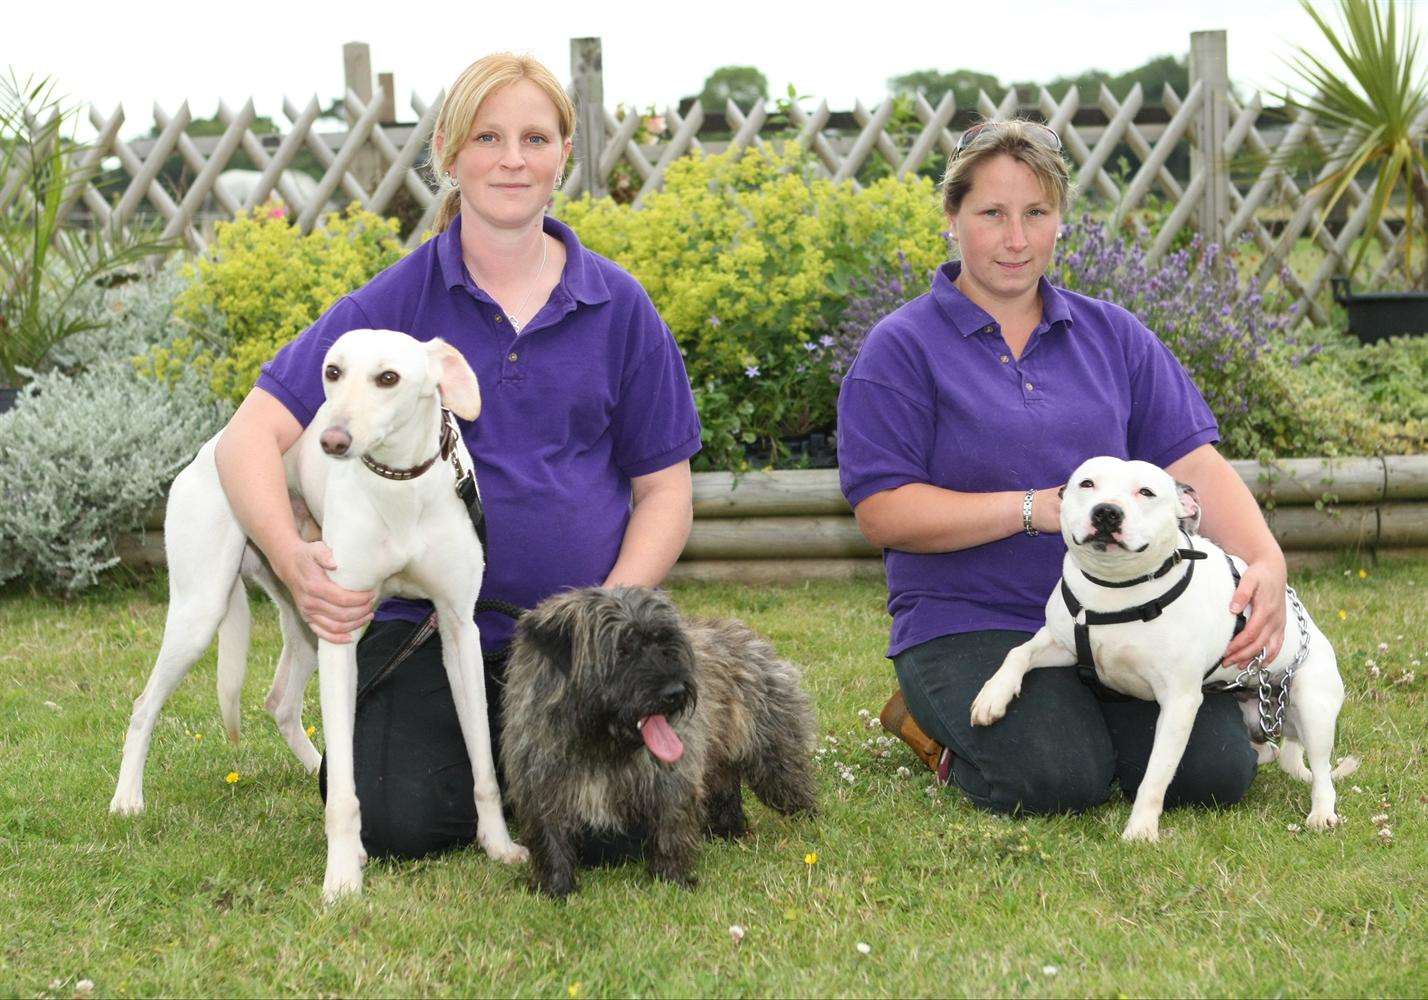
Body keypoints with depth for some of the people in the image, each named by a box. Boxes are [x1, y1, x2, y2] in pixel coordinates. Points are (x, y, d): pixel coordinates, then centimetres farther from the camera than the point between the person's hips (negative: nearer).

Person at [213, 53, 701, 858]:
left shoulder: (619, 308, 4)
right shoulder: (397, 300, -1)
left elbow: (665, 489, 8)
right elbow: (252, 435, -7)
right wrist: (292, 557, -26)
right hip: (426, 629, -1)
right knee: (398, 824, -21)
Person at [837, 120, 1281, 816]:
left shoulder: (1112, 335, 11)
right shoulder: (901, 349, -2)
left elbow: (1195, 465, 4)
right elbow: (882, 512, -10)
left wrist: (1266, 562, -15)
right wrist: (1034, 508, -19)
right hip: (970, 625, -4)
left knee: (1214, 770, -17)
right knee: (1058, 779, -28)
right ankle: (949, 725, 5)